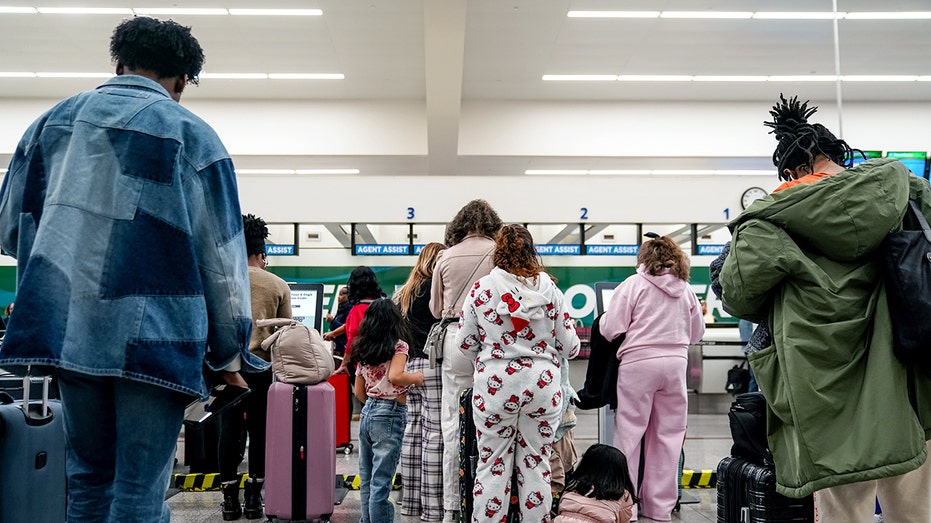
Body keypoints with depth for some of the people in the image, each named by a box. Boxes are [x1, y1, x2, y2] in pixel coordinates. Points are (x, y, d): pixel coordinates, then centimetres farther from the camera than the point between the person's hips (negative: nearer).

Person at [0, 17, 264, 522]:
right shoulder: (190, 133, 1)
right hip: (152, 332, -4)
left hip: (66, 328, 5)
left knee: (88, 480, 17)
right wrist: (229, 350, 5)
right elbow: (221, 252, -2)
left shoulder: (52, 121, 14)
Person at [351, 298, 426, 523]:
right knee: (380, 484, -4)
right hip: (390, 415, -6)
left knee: (366, 481, 13)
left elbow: (359, 392, 12)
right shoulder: (398, 346, -8)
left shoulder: (362, 349, 10)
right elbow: (395, 377, -24)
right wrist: (417, 377, -7)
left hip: (367, 413, 6)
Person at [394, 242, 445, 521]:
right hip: (432, 365, -8)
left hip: (408, 366, 8)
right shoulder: (436, 287, -8)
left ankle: (410, 500, 16)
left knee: (413, 432, 10)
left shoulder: (404, 292, 17)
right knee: (435, 435, -5)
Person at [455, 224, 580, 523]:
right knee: (536, 464, 11)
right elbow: (569, 345, 0)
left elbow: (465, 341, 1)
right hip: (543, 383, 1)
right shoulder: (550, 289, 0)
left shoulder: (482, 288, -2)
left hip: (495, 384, -1)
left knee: (493, 465, 8)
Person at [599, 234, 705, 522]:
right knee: (668, 434, 9)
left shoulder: (634, 284, -3)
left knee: (629, 433, 4)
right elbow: (696, 334, 20)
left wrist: (605, 318, 14)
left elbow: (610, 329, -8)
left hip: (638, 362, -4)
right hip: (675, 363, 4)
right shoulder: (686, 290, 10)